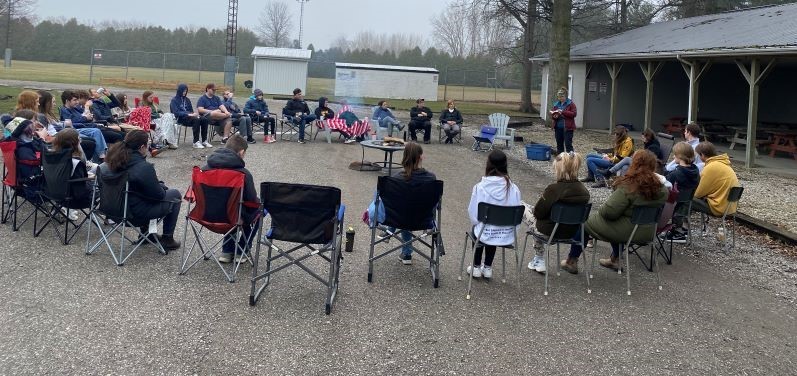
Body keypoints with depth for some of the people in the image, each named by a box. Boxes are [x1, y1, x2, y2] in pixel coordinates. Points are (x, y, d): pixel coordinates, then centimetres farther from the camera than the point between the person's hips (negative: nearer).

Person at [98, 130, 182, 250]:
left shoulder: (114, 161, -5)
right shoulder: (145, 168, -28)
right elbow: (158, 195, -19)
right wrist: (162, 186, 7)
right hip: (137, 213, -8)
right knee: (175, 195, 13)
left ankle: (145, 233, 36)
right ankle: (167, 239, 18)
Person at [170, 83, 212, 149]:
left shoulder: (187, 100, 22)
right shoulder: (174, 100, 1)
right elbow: (176, 112, -12)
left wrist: (194, 114, -3)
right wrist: (188, 114, -22)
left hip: (189, 116, 7)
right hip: (180, 118, -7)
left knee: (205, 119, -20)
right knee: (196, 120, -35)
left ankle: (204, 141, -20)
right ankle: (196, 142, -35)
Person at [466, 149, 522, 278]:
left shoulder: (479, 187, -17)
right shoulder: (513, 189, -12)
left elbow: (473, 214, -10)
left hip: (485, 235, -2)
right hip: (507, 236, 2)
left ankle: (476, 267, 42)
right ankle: (487, 268, 43)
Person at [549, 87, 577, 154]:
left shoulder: (571, 104, -4)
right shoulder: (556, 104, 11)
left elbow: (574, 114, -13)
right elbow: (552, 113, 17)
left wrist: (563, 112, -21)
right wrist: (554, 116, -7)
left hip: (567, 128, -6)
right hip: (558, 128, 6)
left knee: (568, 144, -7)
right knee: (559, 144, 12)